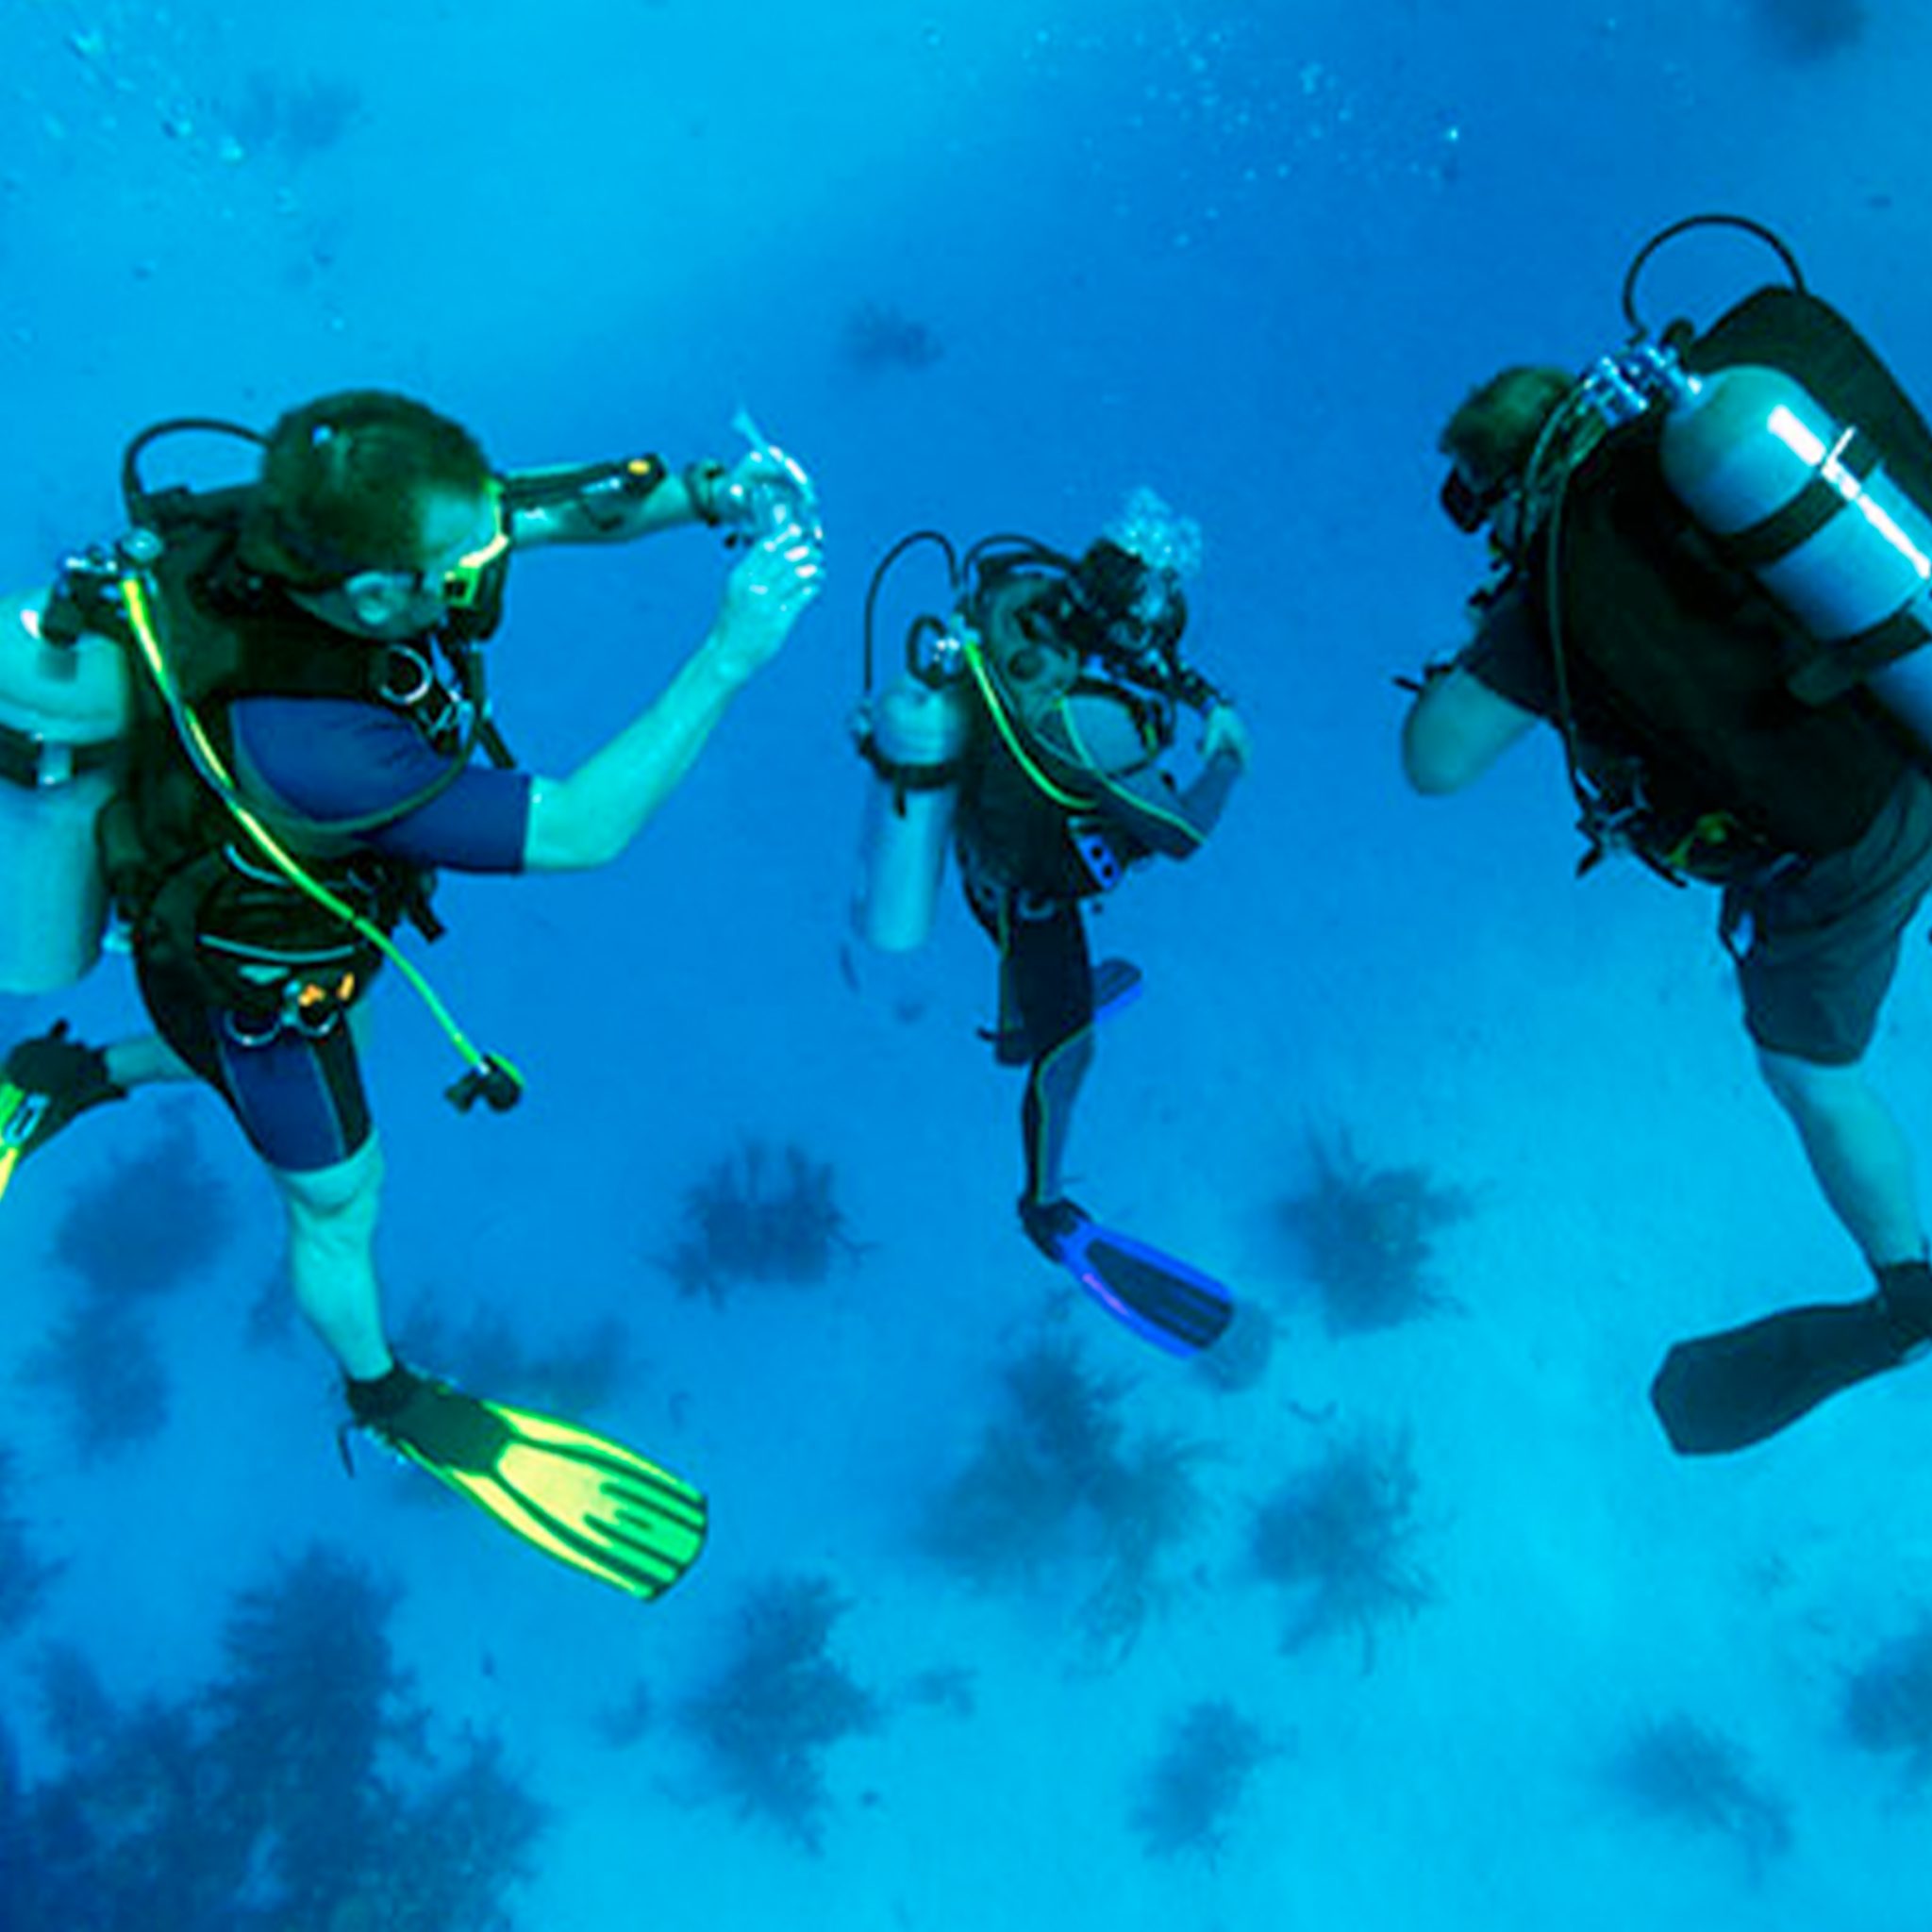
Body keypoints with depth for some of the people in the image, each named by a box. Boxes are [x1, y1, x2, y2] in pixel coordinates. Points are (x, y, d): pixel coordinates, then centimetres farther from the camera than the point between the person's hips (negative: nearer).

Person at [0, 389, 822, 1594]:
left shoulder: (300, 519, -27)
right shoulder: (302, 739, -47)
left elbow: (555, 507, -16)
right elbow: (578, 830, -43)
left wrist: (708, 495, -33)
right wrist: (731, 655, -44)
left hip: (291, 896, 7)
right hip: (251, 981, -6)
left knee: (322, 1045, 38)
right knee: (339, 1207, 21)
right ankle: (386, 1397, 51)